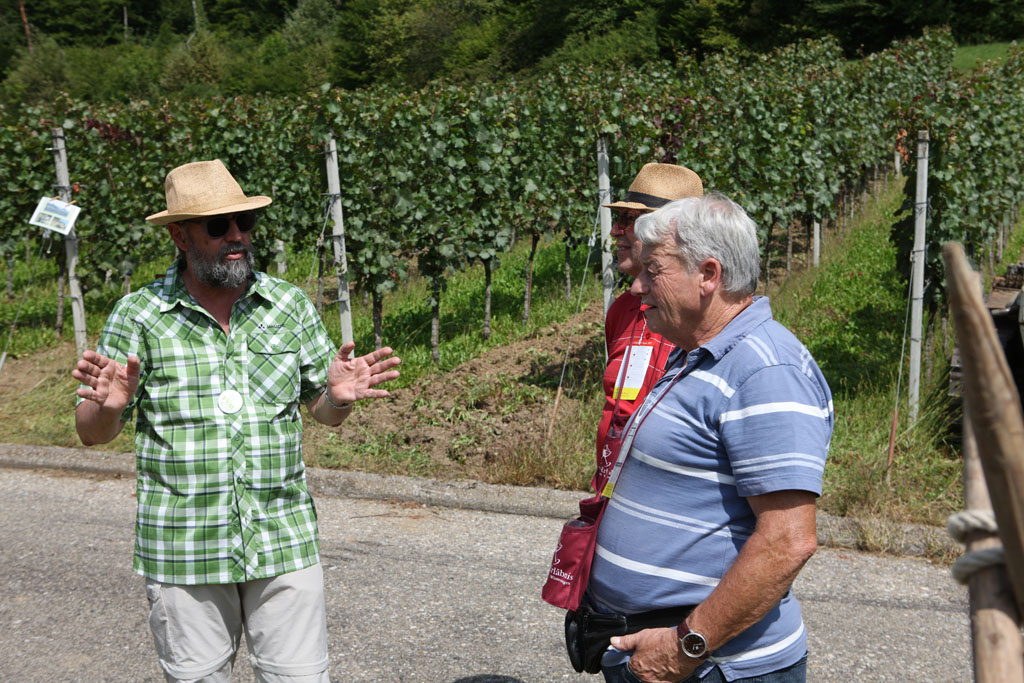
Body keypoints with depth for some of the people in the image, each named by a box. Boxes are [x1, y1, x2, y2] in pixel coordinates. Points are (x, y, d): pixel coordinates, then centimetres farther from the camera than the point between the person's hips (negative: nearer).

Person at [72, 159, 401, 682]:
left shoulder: (290, 305, 4)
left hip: (285, 544, 1)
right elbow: (92, 434, 1)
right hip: (182, 554, -1)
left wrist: (339, 397, -13)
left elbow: (322, 410, 10)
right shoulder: (137, 316, -2)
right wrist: (109, 406, -22)